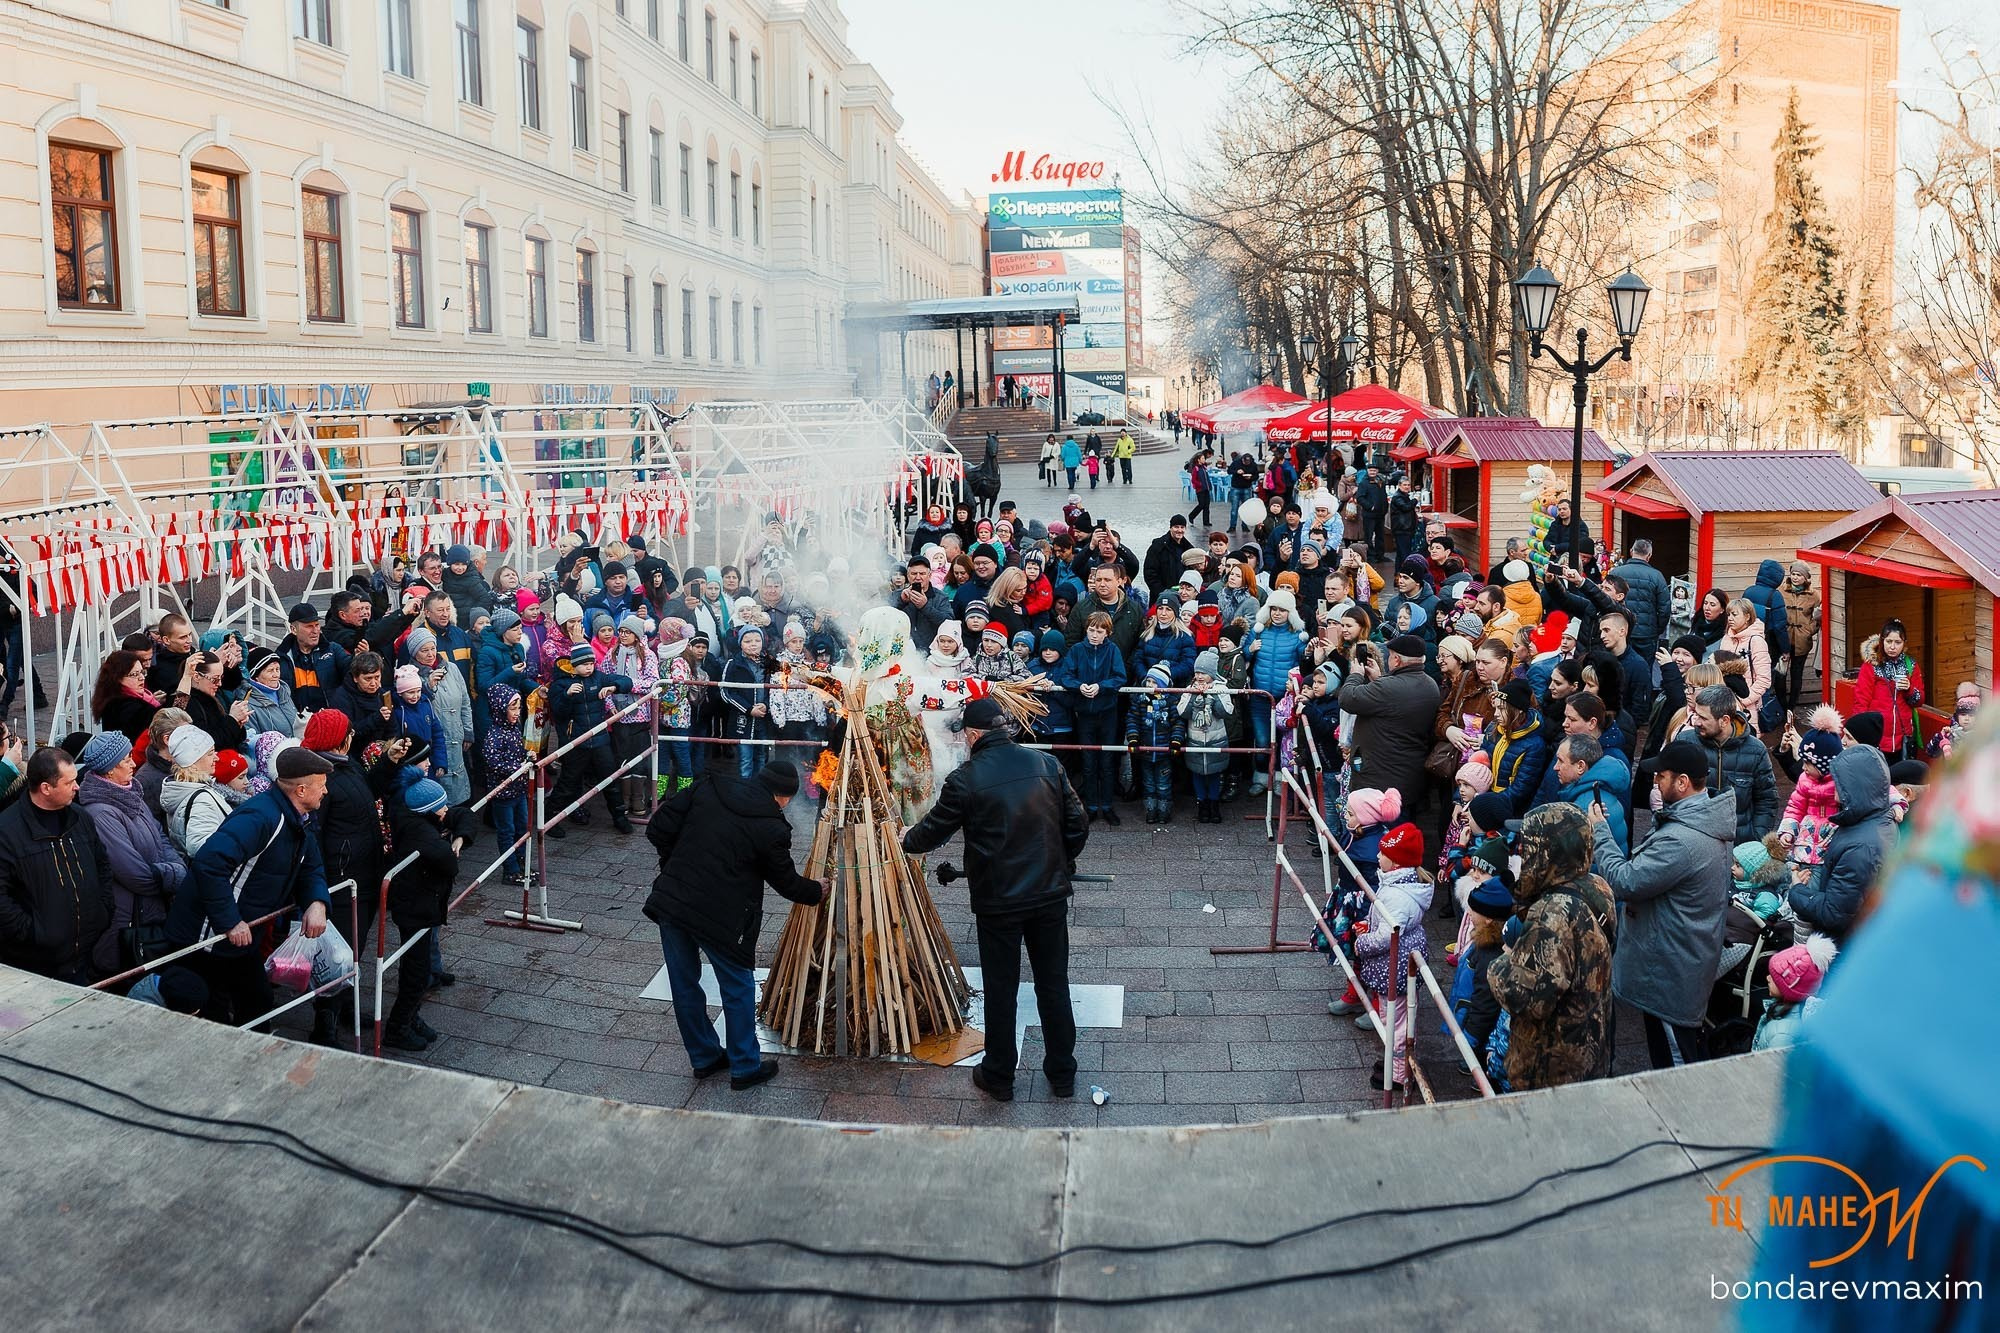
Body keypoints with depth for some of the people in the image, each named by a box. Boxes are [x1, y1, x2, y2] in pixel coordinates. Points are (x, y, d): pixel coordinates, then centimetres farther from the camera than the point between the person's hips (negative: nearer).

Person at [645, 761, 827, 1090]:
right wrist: (818, 892, 23)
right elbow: (786, 882, 4)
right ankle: (745, 1068, 23)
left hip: (670, 901, 5)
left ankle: (704, 1057, 34)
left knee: (684, 985, 18)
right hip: (719, 916, -5)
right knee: (738, 988, 14)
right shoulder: (771, 828, -10)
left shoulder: (707, 789, 1)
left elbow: (658, 828, 2)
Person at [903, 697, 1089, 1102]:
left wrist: (907, 841, 23)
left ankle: (998, 1077, 24)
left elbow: (933, 830, 1)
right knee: (1054, 984, 14)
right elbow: (1077, 825, 2)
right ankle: (1062, 1075, 24)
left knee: (1000, 989, 11)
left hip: (997, 902, -3)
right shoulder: (1047, 765, -3)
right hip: (1050, 895, 3)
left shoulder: (965, 779, -13)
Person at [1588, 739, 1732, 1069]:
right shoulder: (1711, 821, 3)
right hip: (1694, 960, 10)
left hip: (1670, 974, -10)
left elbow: (1624, 882, -25)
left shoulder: (1680, 840, -31)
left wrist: (1600, 832, -15)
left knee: (1671, 1059, 4)